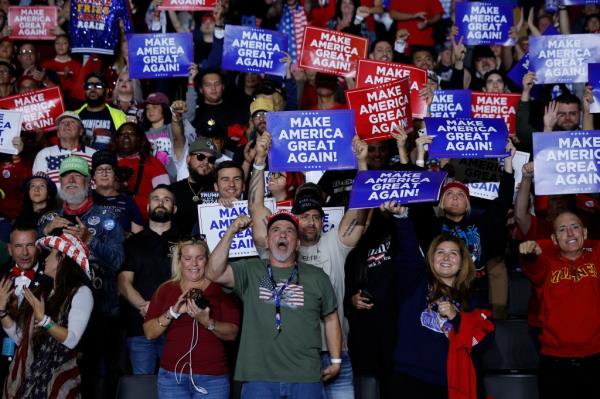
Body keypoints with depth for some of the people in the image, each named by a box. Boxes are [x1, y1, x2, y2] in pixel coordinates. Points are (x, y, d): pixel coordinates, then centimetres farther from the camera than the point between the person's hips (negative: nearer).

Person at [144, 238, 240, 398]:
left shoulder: (220, 289, 1)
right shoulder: (166, 290, 7)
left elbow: (232, 333, -4)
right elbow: (149, 333, 1)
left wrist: (206, 321, -21)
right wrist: (173, 312, -14)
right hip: (172, 376, 1)